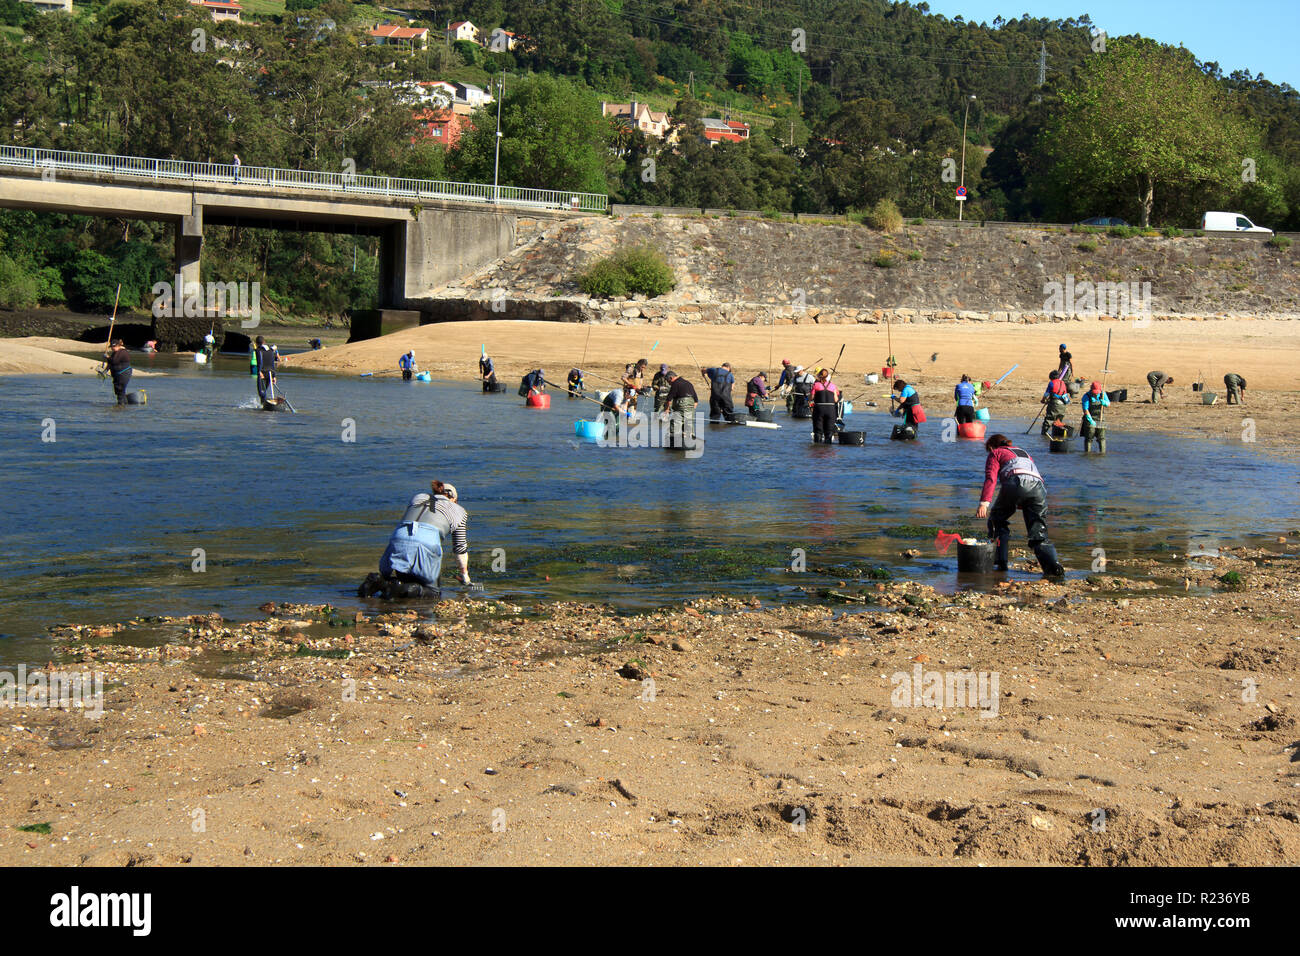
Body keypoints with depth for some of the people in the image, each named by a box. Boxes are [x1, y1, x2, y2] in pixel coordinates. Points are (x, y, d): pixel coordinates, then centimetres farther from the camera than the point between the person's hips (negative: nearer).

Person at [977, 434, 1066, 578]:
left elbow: (991, 478, 6)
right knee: (1039, 533, 4)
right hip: (1038, 486, 5)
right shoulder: (1024, 453, 42)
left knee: (997, 520, 17)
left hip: (1016, 482, -5)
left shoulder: (995, 453, 23)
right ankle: (1053, 565, -19)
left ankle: (1000, 561, 10)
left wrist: (984, 503, -5)